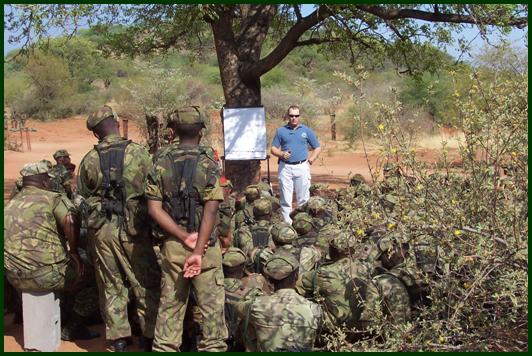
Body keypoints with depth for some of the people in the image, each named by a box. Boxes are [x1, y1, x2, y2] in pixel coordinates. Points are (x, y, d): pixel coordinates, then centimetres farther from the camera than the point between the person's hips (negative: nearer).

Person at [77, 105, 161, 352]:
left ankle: (119, 340, 16)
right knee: (146, 284, 9)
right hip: (134, 229, -2)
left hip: (101, 230, 3)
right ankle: (150, 339, 13)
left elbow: (82, 198, 10)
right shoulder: (138, 153, -7)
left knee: (111, 286, 12)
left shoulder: (89, 160, 1)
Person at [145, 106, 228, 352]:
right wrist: (198, 250, -18)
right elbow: (211, 209, -17)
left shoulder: (160, 165, 1)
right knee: (211, 304, 7)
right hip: (205, 245, -3)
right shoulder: (208, 164, -8)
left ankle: (165, 347, 22)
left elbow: (154, 209, -6)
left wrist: (184, 237, -9)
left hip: (172, 245, 3)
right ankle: (213, 346, 13)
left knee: (170, 304, 14)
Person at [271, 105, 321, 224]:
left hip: (302, 166, 0)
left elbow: (317, 148, 13)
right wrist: (282, 154, -10)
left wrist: (311, 158, -4)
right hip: (285, 168, 1)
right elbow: (273, 148, 10)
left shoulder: (307, 131, 9)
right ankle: (287, 223, 8)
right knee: (285, 199, 2)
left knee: (303, 198, 2)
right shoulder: (281, 131, 10)